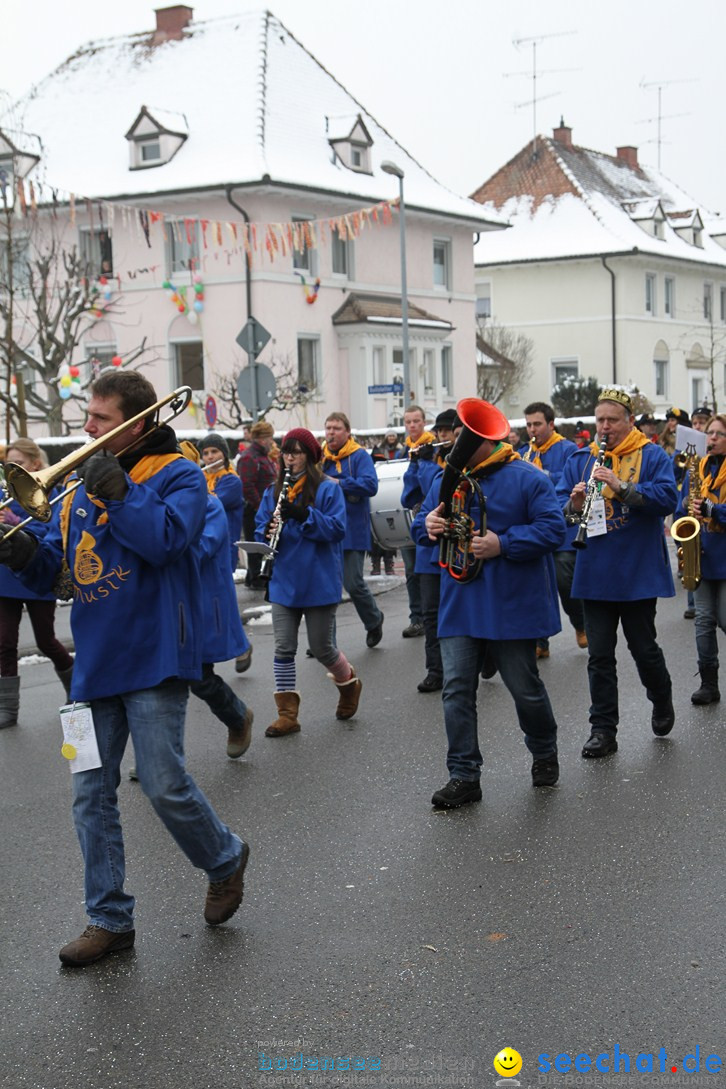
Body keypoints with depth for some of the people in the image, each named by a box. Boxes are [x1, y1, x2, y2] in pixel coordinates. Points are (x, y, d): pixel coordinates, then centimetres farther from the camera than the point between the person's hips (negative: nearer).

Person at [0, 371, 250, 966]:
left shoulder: (177, 474, -3)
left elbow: (166, 539, -21)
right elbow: (51, 568, 14)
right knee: (91, 796, 6)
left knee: (165, 786, -6)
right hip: (95, 663, 6)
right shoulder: (81, 488, 15)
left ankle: (225, 859, 24)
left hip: (153, 658, -6)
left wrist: (118, 492, -19)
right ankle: (110, 918, 18)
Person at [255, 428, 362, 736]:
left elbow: (337, 528, -14)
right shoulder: (273, 492, 9)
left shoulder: (328, 489, -5)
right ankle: (287, 714, 7)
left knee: (320, 646, 5)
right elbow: (261, 527, 8)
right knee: (283, 649, 1)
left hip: (319, 581, -4)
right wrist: (267, 533, -16)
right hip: (284, 581, 4)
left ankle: (350, 682, 35)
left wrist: (303, 515, -26)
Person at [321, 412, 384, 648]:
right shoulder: (321, 458, 10)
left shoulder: (359, 456, -4)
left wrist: (337, 482, -20)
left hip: (352, 533, -5)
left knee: (353, 583, -4)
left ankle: (374, 620, 25)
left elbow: (371, 485, -17)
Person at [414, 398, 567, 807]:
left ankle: (545, 754, 34)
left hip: (512, 605, -4)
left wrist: (503, 544, -22)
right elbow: (422, 524, 15)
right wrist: (428, 525, -10)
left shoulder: (527, 479, -8)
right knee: (457, 690, 0)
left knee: (525, 687, 8)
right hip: (461, 604, 4)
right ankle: (465, 776, 7)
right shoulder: (448, 480, 9)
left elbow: (553, 529, -13)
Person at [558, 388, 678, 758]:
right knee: (599, 656, 4)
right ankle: (603, 730, 10)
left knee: (643, 647, 8)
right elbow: (559, 504, 5)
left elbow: (667, 499, -16)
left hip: (639, 572, -3)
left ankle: (662, 702, 36)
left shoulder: (653, 457, -2)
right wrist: (573, 503, -18)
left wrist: (621, 485, -27)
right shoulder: (579, 460, 8)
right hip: (595, 575, 3)